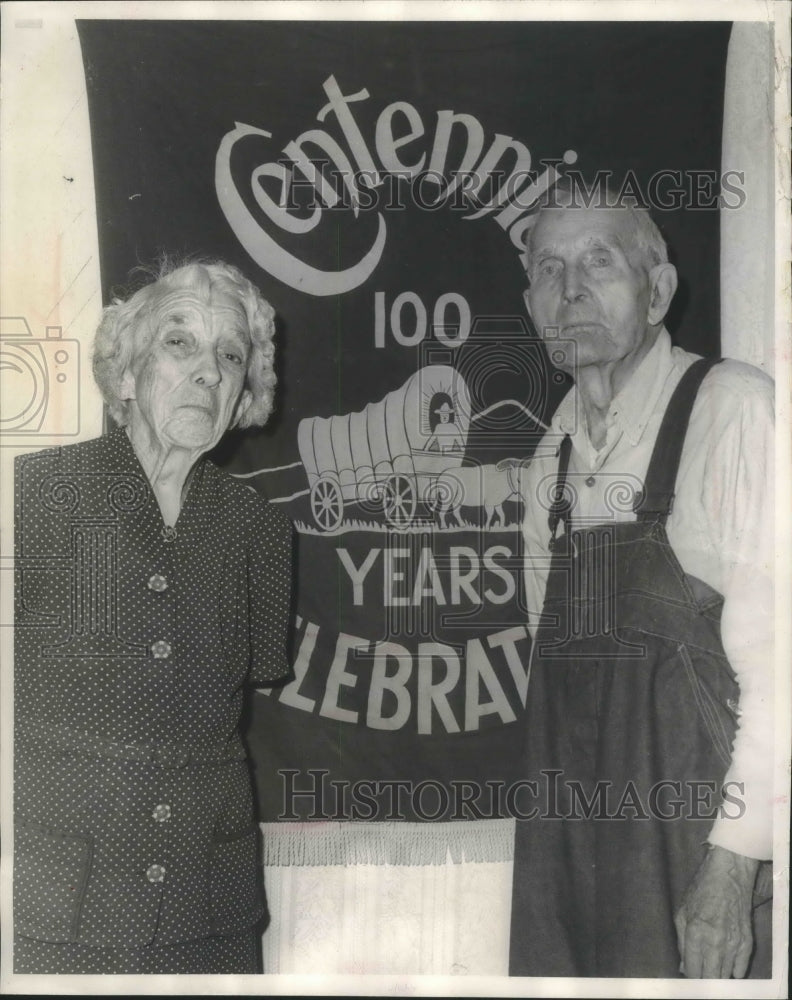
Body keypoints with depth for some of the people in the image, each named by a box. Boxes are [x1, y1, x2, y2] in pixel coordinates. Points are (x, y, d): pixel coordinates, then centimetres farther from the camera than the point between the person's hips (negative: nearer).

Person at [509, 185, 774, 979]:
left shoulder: (730, 405, -9)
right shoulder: (553, 455, 11)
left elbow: (774, 647, -14)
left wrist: (733, 862, -18)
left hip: (694, 819, -6)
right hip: (568, 830, 6)